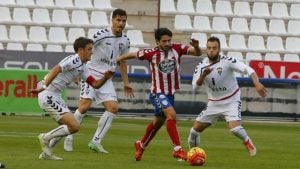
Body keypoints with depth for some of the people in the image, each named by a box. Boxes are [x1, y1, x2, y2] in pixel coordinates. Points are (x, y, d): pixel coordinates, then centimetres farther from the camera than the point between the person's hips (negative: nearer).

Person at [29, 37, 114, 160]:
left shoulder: (82, 68, 16)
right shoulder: (74, 60, -14)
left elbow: (95, 84, 14)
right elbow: (56, 70, -29)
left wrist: (105, 78, -7)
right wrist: (44, 87, -40)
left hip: (55, 96, 11)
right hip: (48, 95, -11)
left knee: (69, 126, 21)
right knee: (74, 126, -14)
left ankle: (46, 152, 24)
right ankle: (46, 138, 1)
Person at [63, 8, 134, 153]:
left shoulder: (125, 41, 7)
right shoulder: (102, 34, -12)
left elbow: (122, 62, 20)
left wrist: (126, 83, 20)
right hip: (91, 74, -6)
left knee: (113, 107, -9)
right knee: (85, 106, -18)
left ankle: (95, 141, -1)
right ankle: (69, 138, -1)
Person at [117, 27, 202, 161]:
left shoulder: (177, 49, -8)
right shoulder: (151, 53, -13)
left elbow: (197, 53, -13)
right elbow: (133, 55, 3)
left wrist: (196, 47, -36)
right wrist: (115, 61, 12)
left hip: (171, 93, 5)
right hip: (157, 93, -5)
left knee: (158, 122, 21)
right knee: (171, 114, -27)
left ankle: (141, 145, 44)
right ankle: (177, 149, -26)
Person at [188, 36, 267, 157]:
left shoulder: (227, 61, -18)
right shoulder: (201, 65, -6)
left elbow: (247, 70, -25)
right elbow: (195, 85, -15)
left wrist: (257, 84, -41)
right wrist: (204, 75, -33)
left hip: (231, 102, -4)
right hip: (214, 103, 4)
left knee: (234, 128, -26)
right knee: (195, 129, 2)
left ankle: (248, 142, 4)